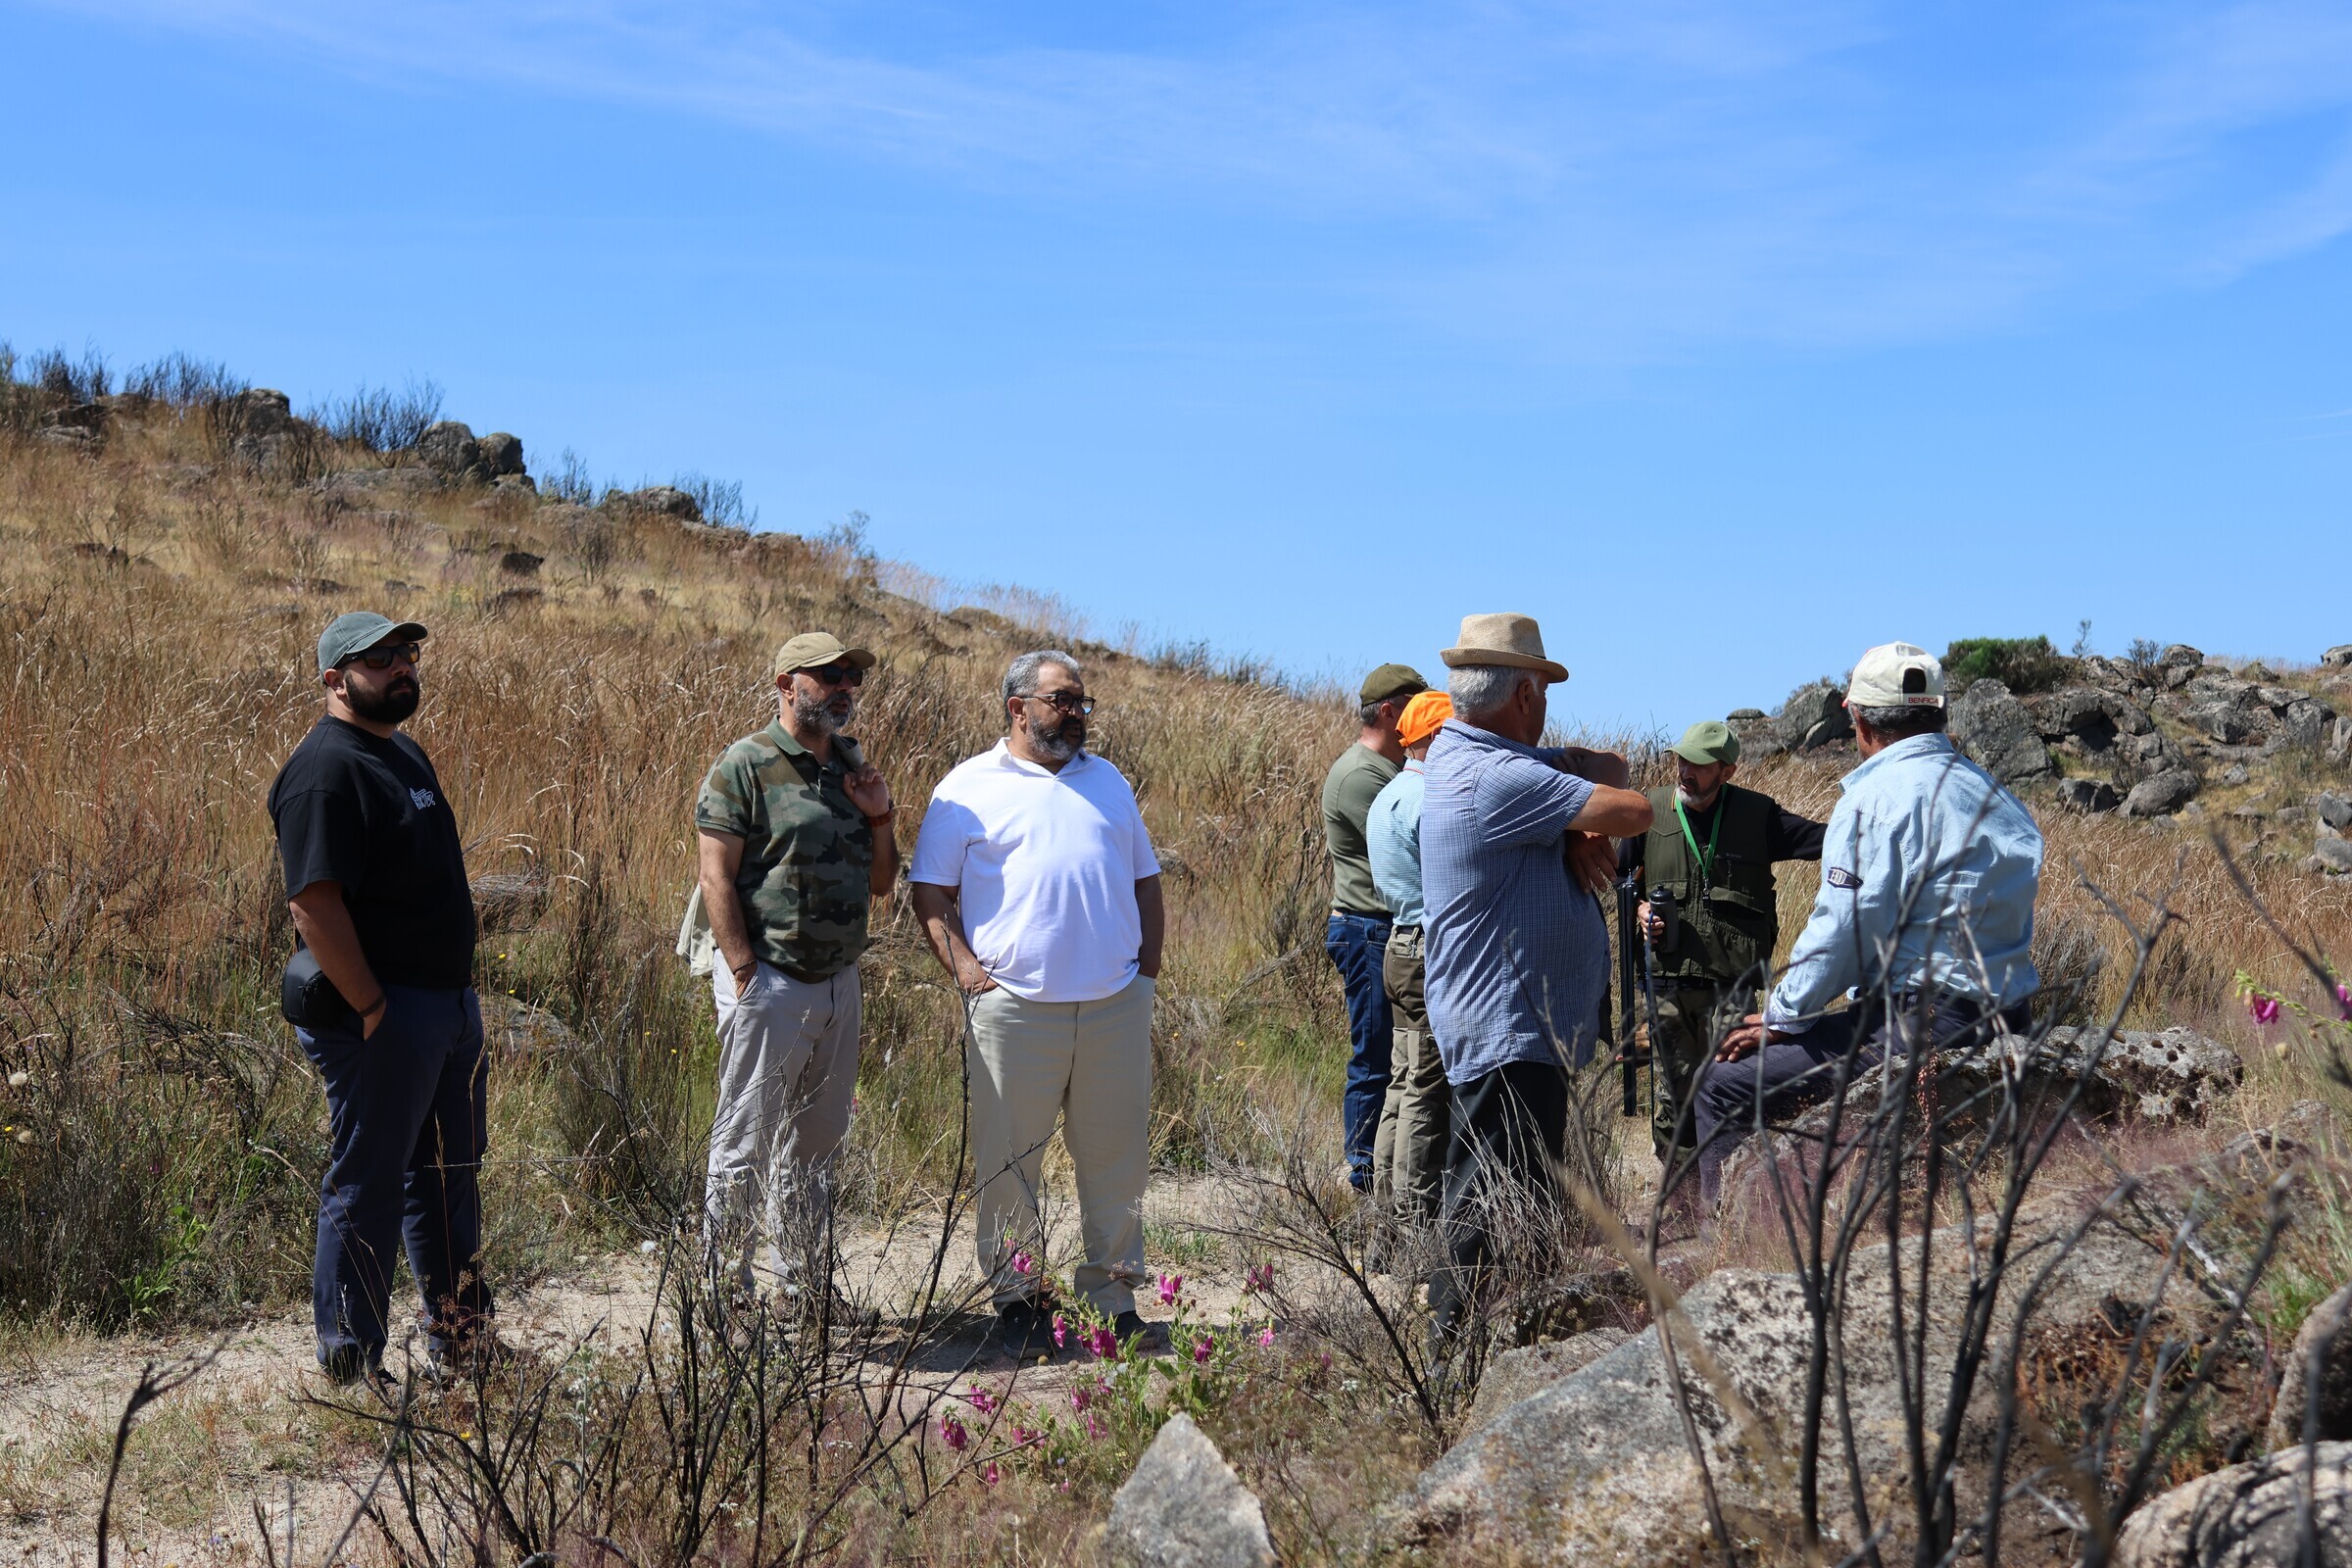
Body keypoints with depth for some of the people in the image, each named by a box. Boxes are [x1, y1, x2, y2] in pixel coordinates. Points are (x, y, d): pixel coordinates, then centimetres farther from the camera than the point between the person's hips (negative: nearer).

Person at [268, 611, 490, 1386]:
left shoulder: (405, 753, 14)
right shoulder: (325, 770, -16)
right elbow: (315, 902, -24)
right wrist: (371, 1008, -23)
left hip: (451, 1002, 10)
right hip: (381, 1017, -10)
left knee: (451, 1178, 18)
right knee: (366, 1191, 0)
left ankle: (462, 1340, 32)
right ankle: (352, 1372, 10)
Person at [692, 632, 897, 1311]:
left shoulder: (854, 766, 14)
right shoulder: (745, 764, -7)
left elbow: (881, 881, 19)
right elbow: (716, 876, -12)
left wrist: (879, 818, 0)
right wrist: (747, 978, -17)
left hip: (840, 984, 7)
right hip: (769, 981, -7)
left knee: (815, 1142, 15)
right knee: (746, 1146, -1)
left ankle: (803, 1288, 25)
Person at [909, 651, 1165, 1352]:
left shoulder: (1108, 782, 18)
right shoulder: (969, 787, 4)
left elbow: (1145, 881, 21)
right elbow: (931, 892, 4)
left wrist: (1147, 971, 11)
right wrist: (962, 964, -9)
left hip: (1116, 1006, 4)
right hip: (1015, 1007, -3)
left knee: (1118, 1159, 6)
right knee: (1009, 1160, 2)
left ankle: (1114, 1296, 17)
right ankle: (1016, 1295, 14)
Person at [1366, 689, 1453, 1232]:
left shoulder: (1386, 797, 16)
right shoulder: (1430, 799, -16)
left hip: (1402, 946, 10)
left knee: (1406, 1081, 14)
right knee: (1428, 1089, -6)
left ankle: (1388, 1202, 19)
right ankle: (1417, 1216, -3)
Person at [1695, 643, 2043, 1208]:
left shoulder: (1878, 795, -10)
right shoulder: (1995, 795, 14)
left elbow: (1844, 927, -14)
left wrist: (1780, 1017, -3)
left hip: (1920, 1021, -9)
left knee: (1725, 1086, -4)